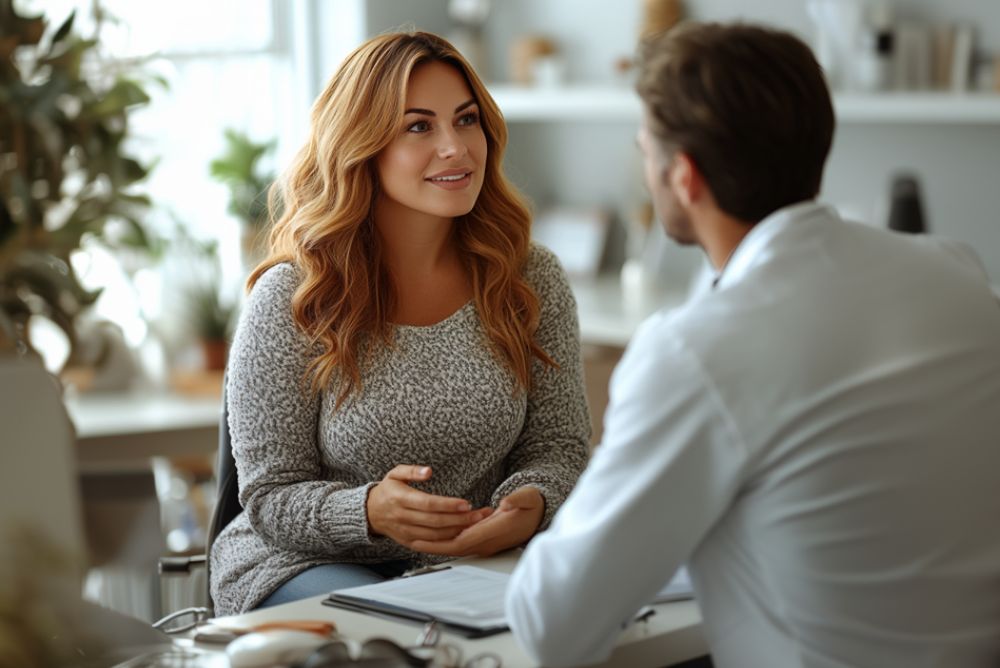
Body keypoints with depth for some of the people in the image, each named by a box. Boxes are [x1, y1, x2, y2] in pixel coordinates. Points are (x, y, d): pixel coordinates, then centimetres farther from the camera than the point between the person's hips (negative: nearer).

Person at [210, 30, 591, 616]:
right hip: (309, 563, -3)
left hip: (479, 563, 4)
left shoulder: (532, 279, 0)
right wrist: (371, 511, -31)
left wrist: (530, 505, -22)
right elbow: (272, 497, -8)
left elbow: (558, 448, 3)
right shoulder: (291, 300, -11)